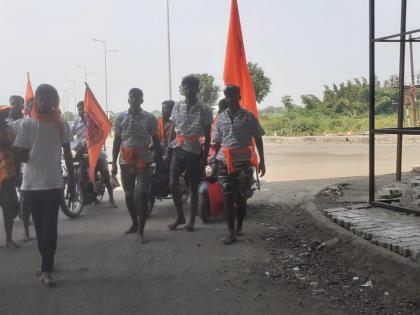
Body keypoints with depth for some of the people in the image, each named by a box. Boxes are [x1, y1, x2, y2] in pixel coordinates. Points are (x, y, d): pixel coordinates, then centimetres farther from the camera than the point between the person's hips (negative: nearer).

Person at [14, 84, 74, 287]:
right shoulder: (27, 124, 0)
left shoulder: (61, 125, 1)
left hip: (54, 183, 0)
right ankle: (47, 264, 13)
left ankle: (46, 269, 7)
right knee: (40, 226, 5)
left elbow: (67, 154, 7)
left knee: (50, 227, 2)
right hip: (32, 184, 0)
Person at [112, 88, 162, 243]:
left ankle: (141, 229, -3)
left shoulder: (150, 118, 1)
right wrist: (114, 163, 4)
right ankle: (134, 223, 30)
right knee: (129, 194, 12)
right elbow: (116, 141, 8)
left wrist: (160, 160, 3)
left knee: (142, 195, -9)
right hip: (126, 160, 3)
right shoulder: (120, 117, 6)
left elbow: (155, 140, 6)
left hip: (144, 159, -2)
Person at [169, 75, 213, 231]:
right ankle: (180, 217, 11)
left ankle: (191, 220, 16)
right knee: (173, 183, -7)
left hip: (195, 151, -3)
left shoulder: (204, 110, -2)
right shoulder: (177, 107, 9)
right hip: (179, 149, 3)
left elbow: (207, 136, -1)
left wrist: (205, 157, -5)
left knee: (193, 186, 5)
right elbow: (173, 130, 15)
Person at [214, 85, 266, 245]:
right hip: (224, 162, 2)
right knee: (228, 197, -2)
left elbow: (258, 139, 4)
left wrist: (262, 160, -1)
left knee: (240, 197, 7)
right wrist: (214, 160, 10)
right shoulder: (221, 118, 10)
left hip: (243, 161, -2)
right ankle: (231, 232, 0)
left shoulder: (248, 116, 1)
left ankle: (239, 226, 27)